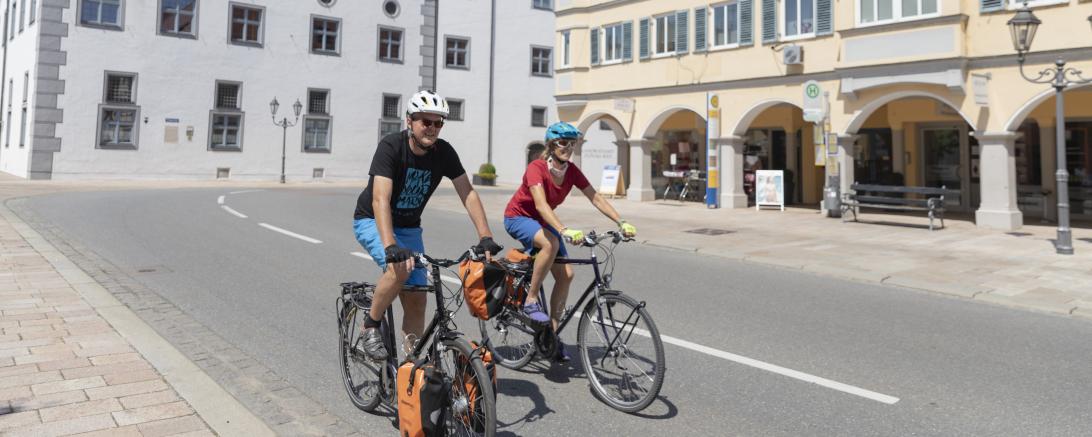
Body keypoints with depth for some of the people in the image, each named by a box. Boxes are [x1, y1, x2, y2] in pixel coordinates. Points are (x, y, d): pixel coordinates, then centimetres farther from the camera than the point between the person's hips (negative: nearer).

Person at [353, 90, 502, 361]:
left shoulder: (444, 152, -12)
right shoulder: (391, 146, -26)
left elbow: (468, 194, -13)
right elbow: (380, 200, -36)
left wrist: (486, 237, -26)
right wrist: (391, 247, -50)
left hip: (408, 226, 5)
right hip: (372, 221, -4)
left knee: (416, 300, -3)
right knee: (399, 267, -33)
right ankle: (370, 329, -10)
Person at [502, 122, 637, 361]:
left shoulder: (571, 171, -10)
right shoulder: (536, 168, -28)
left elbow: (596, 199, -10)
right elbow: (541, 204, -41)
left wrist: (622, 223, -22)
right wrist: (564, 231, -54)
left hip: (542, 221, 6)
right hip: (518, 218, -6)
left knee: (566, 274, -6)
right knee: (551, 243, -37)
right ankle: (531, 301, -22)